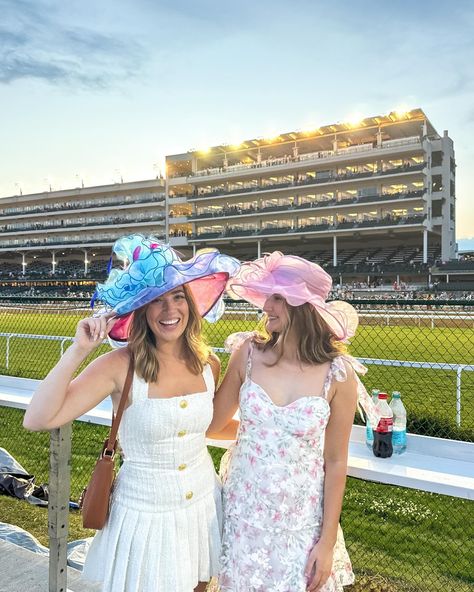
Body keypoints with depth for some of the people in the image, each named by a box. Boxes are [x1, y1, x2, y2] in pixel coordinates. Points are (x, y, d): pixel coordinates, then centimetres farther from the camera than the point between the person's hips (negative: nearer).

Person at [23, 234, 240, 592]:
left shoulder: (208, 363, -6)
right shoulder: (120, 366, -19)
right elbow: (38, 420, -26)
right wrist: (79, 351, -31)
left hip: (204, 505, 4)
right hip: (145, 515, -4)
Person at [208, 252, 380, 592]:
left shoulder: (338, 374, -14)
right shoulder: (248, 354, -9)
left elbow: (335, 462, -7)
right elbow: (211, 424, 0)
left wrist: (328, 541, -4)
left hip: (301, 520, -2)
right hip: (243, 511, 2)